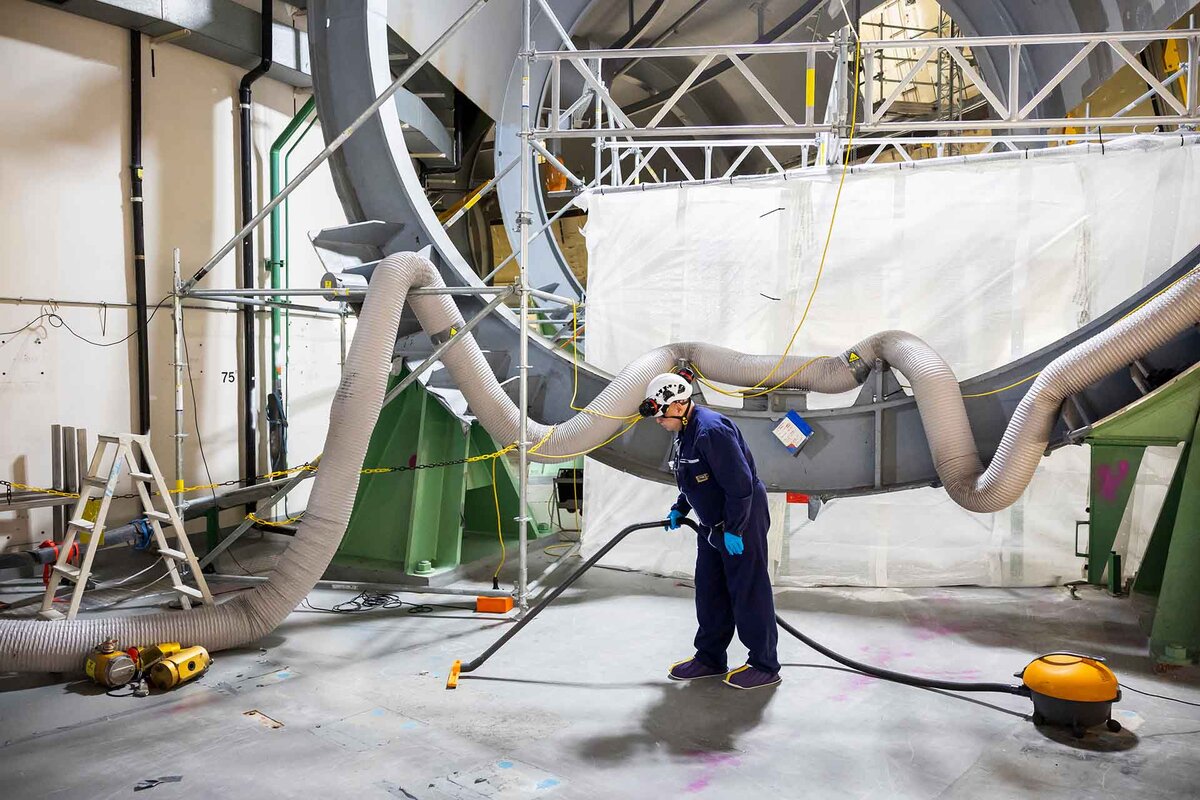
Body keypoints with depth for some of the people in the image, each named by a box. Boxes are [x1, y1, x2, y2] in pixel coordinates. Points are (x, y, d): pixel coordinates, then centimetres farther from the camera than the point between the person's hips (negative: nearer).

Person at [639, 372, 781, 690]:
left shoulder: (712, 430, -25)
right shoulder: (684, 431, 8)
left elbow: (740, 484, -27)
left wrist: (734, 530, -23)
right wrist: (679, 509, 17)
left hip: (743, 522, -10)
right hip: (712, 524, 10)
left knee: (749, 592, -1)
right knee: (709, 592, 14)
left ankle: (765, 666, 12)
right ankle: (709, 658, 27)